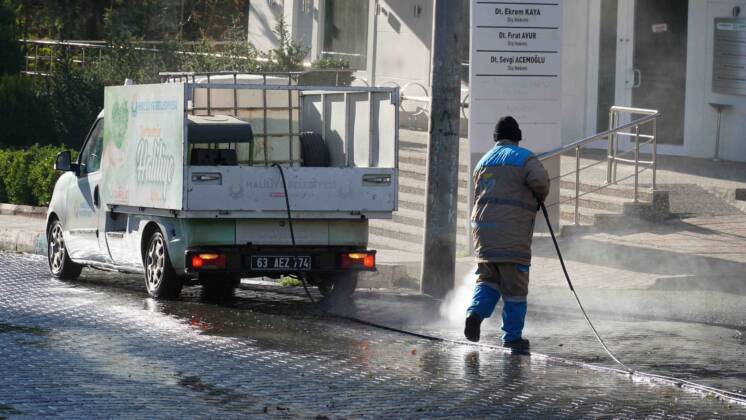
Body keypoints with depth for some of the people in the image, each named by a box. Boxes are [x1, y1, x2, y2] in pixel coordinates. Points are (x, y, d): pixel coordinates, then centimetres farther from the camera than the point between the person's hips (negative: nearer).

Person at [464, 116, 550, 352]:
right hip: (513, 233, -5)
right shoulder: (523, 158, -1)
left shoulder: (483, 161, 18)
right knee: (514, 286, 3)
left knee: (488, 278, 17)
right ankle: (512, 336, 6)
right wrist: (540, 197, 5)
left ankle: (475, 312, -10)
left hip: (483, 226, 5)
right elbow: (539, 180, -18)